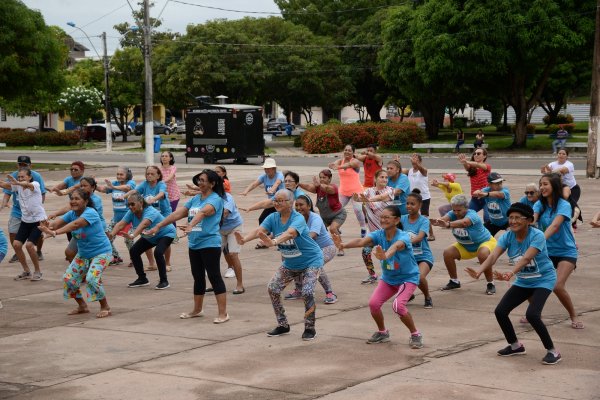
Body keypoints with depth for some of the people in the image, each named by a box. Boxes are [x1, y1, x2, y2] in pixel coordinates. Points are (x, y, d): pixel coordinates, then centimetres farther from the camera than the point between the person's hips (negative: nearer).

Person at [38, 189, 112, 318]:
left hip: (101, 252, -8)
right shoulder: (72, 214, -3)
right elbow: (57, 222, -19)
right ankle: (82, 306, 22)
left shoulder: (90, 213, -24)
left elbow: (75, 224, -41)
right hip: (83, 254, 8)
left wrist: (55, 233, -51)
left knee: (92, 278, -26)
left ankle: (105, 308, -6)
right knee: (68, 278, 2)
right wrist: (48, 227, -43)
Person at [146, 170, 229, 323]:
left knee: (214, 277, -6)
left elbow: (203, 212, -30)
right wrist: (158, 226, 3)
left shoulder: (215, 199, -10)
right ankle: (197, 310, 30)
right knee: (198, 278, 17)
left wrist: (191, 225, -47)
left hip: (210, 244, -7)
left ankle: (223, 313, -2)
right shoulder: (195, 199, 11)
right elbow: (177, 214, 8)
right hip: (194, 245, 7)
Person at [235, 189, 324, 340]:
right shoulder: (273, 218, -10)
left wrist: (273, 242, -68)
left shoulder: (298, 219, -28)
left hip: (311, 261, -7)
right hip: (289, 263, 7)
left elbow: (289, 233, -49)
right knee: (273, 289, 0)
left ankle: (310, 328, 0)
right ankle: (283, 325, 17)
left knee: (307, 292, -21)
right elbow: (259, 230, -27)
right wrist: (244, 239, -48)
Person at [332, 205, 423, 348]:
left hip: (408, 278, -5)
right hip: (388, 278, 5)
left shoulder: (403, 237, -27)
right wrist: (344, 245, -52)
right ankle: (382, 332, 15)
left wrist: (386, 255, -75)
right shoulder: (379, 235, -13)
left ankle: (415, 335, -3)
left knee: (398, 305, -26)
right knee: (373, 303, -12)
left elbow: (396, 246, -52)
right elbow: (362, 241, -32)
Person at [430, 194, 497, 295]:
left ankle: (490, 284, -17)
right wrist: (436, 221, -66)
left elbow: (463, 222, -57)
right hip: (465, 246, 6)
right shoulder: (453, 214, -18)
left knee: (483, 254, -36)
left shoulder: (472, 215, -33)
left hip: (485, 242, -6)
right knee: (447, 253, -12)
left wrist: (448, 224, -76)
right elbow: (444, 218, -41)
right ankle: (454, 281, 10)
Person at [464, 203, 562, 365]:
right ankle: (515, 345, 21)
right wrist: (479, 270, -46)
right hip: (523, 281, 6)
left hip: (543, 280, -6)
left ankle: (553, 351, -7)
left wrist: (510, 274, -59)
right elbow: (493, 256, -26)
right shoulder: (507, 237, -11)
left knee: (532, 314, -26)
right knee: (500, 311, -3)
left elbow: (526, 258, -42)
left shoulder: (537, 236, -26)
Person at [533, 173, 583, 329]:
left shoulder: (564, 205, -16)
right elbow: (531, 219, -21)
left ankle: (574, 317, 2)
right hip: (546, 251, 5)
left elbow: (555, 225, -32)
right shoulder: (539, 204, -2)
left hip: (566, 252, -5)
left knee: (558, 286, -21)